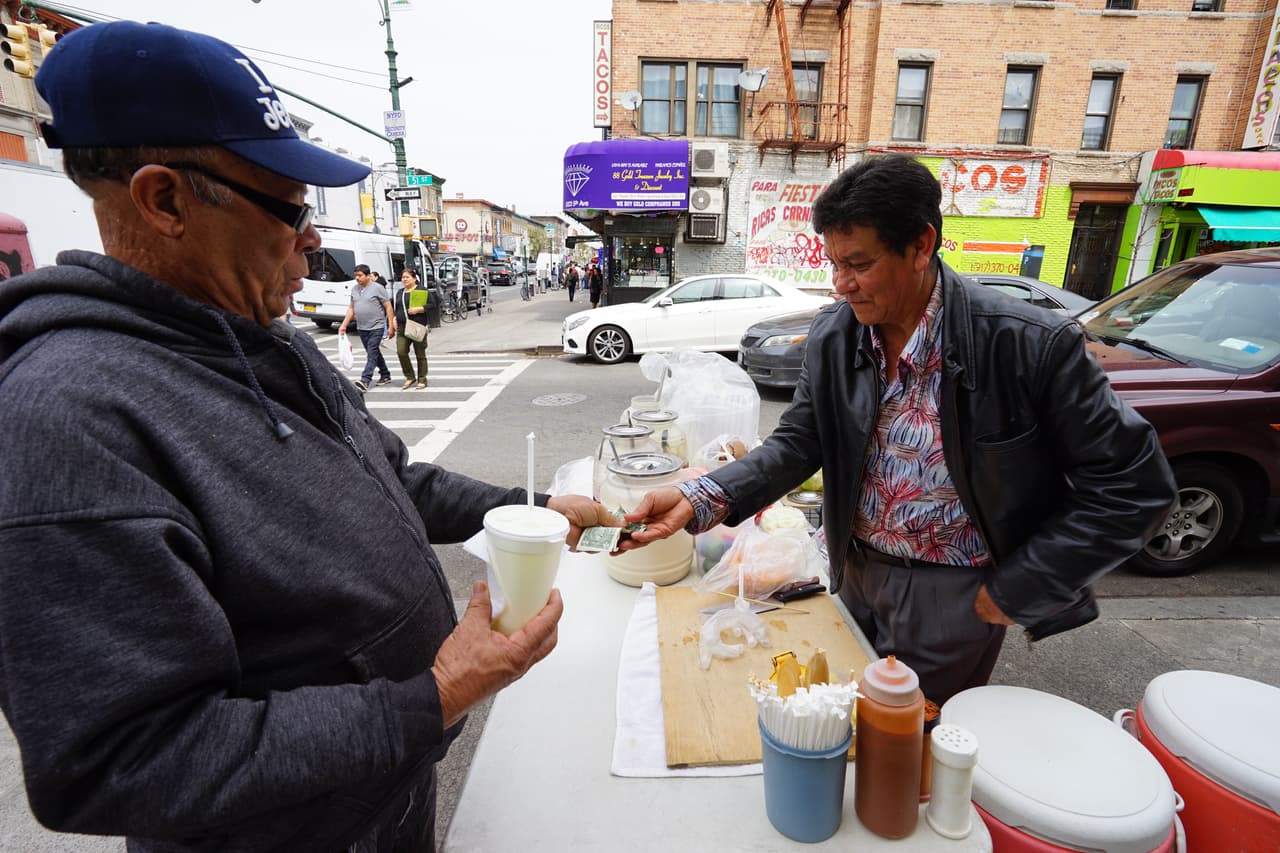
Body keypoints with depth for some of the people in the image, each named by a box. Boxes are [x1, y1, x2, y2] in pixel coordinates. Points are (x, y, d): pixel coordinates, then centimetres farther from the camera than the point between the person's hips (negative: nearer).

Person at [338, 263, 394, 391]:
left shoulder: (378, 288, -7)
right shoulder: (354, 289, 10)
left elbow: (388, 307, -7)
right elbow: (351, 308, 16)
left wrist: (391, 326, -11)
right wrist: (343, 325, 11)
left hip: (376, 327, -7)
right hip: (361, 328, 7)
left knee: (372, 354, -11)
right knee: (374, 353, 15)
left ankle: (365, 380, -18)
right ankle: (385, 375, 28)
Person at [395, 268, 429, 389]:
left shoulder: (422, 290, -1)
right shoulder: (400, 293, 19)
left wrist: (418, 309, -18)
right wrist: (395, 319, 12)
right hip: (402, 328, 5)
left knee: (420, 354, 1)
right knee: (401, 352, -8)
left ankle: (422, 380, 11)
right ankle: (410, 377, 8)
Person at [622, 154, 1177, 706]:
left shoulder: (1030, 344, -24)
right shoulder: (832, 335, -10)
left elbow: (1134, 484, -16)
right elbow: (797, 444, -8)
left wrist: (1016, 590, -15)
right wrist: (697, 501, -23)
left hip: (952, 594, -4)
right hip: (856, 572, 5)